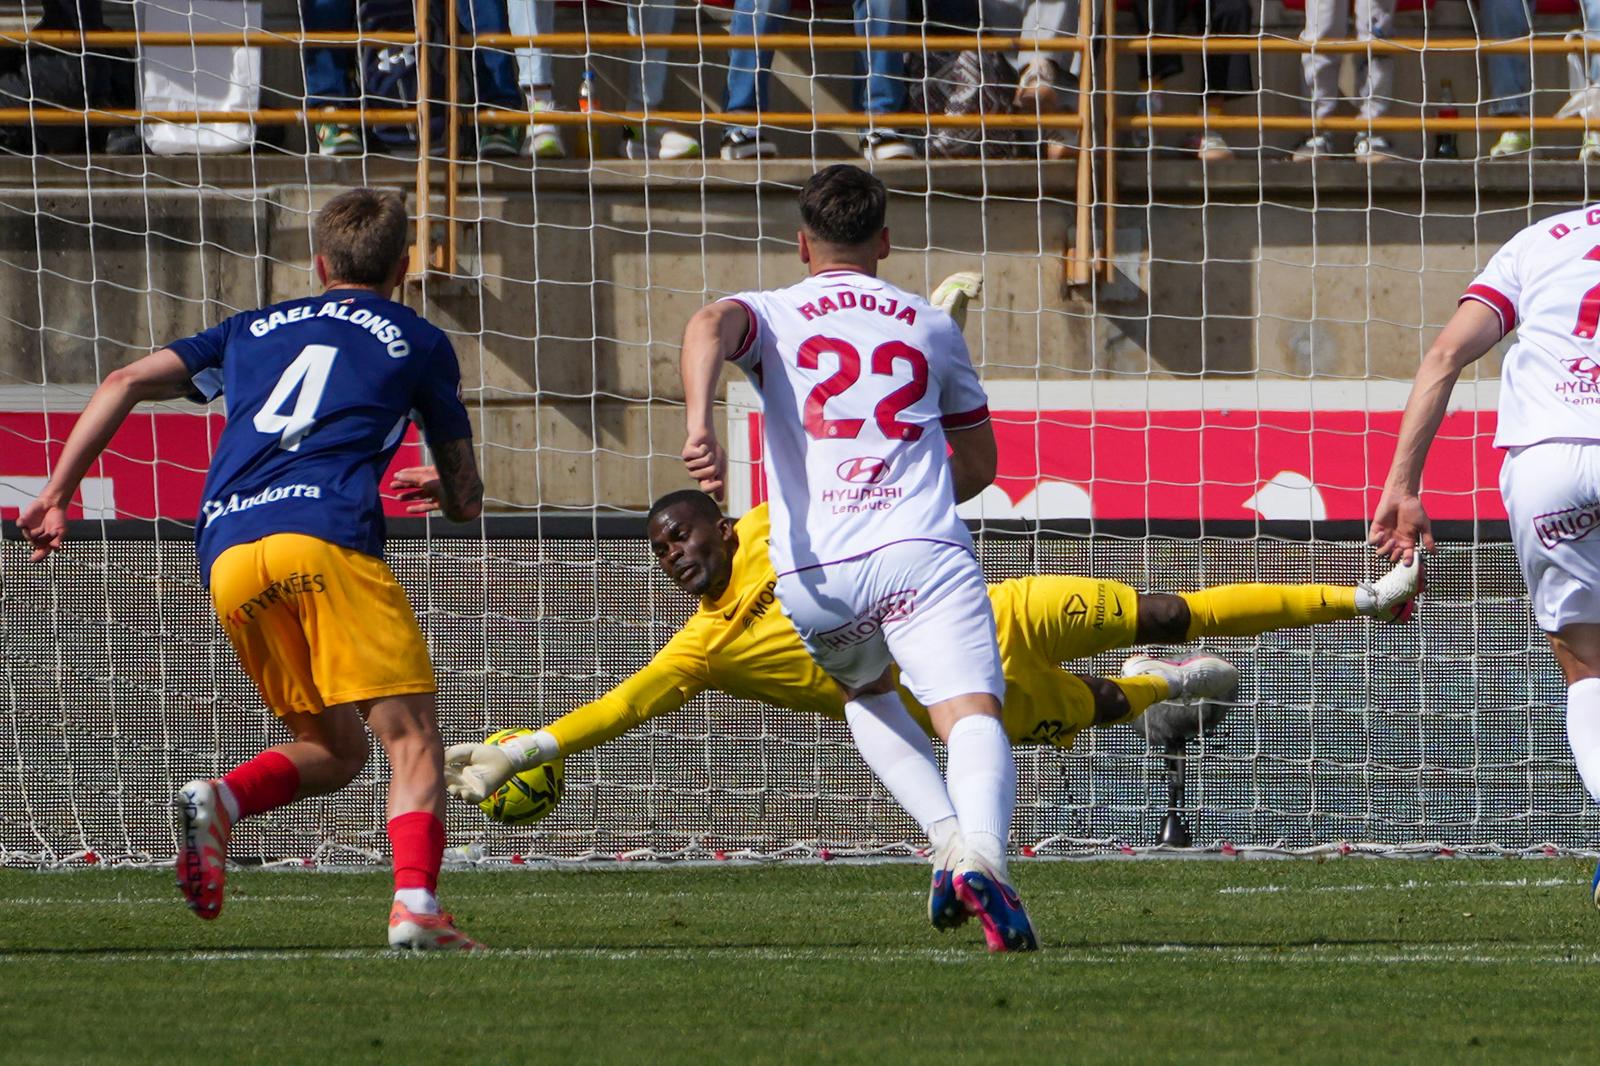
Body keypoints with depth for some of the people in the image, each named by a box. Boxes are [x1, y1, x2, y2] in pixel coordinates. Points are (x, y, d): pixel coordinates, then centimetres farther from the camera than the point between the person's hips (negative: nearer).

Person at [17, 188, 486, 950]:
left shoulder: (254, 330, 29)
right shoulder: (418, 343, 19)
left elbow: (125, 384, 19)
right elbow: (465, 501, 23)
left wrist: (57, 495, 20)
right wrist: (440, 489, 47)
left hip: (228, 558, 4)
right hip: (327, 536, -4)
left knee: (333, 750, 17)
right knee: (411, 738, -4)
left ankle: (219, 800, -10)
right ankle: (415, 903, -27)